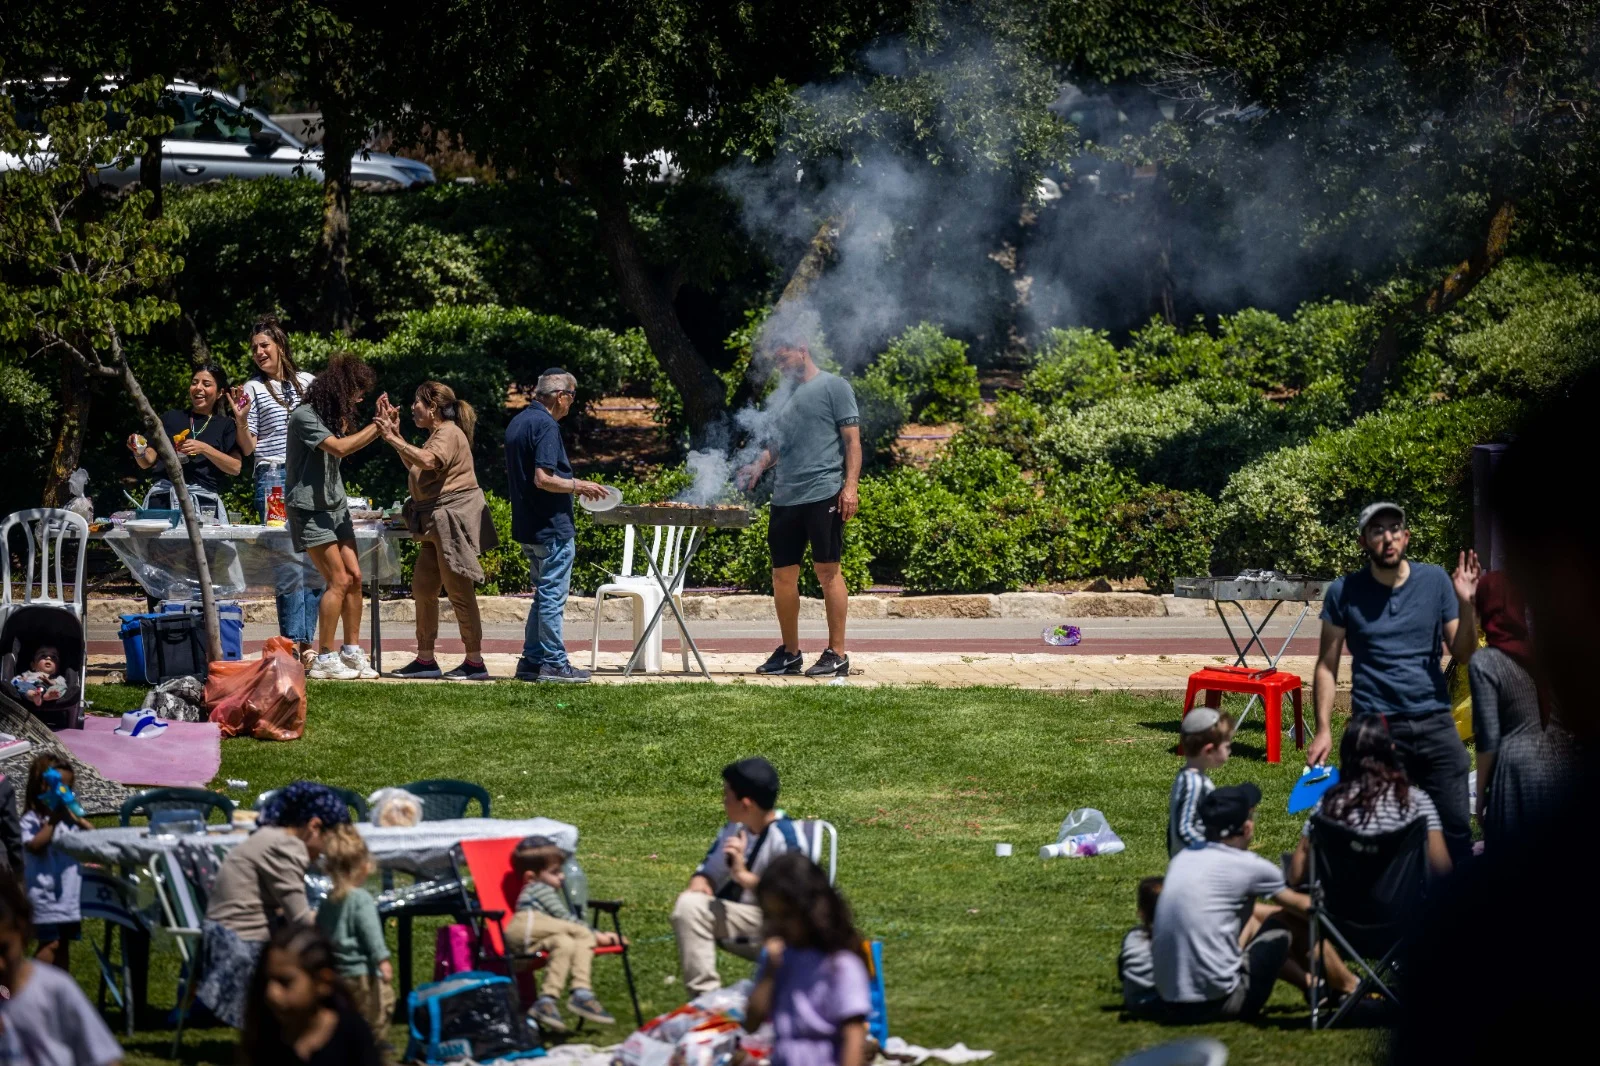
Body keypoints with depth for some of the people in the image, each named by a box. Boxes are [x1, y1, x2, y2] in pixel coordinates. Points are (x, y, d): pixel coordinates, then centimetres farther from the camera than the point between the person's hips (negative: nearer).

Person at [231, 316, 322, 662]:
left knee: (315, 562, 1)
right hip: (274, 479, -4)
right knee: (290, 565, -11)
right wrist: (241, 419, -14)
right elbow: (248, 448, 1)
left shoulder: (308, 382, 13)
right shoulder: (253, 389, 3)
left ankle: (307, 641, 4)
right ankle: (293, 643, -9)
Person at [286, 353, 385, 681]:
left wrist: (381, 426, -1)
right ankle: (325, 658, -7)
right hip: (309, 508, -9)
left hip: (334, 506, 9)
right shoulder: (304, 416, -16)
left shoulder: (333, 414, 12)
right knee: (339, 580, -12)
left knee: (354, 576, 2)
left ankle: (352, 651, 9)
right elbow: (339, 448, -25)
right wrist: (376, 426, -19)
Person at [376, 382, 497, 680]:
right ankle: (425, 659, 16)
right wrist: (396, 435, 16)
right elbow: (414, 467, 21)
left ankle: (475, 662, -5)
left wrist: (394, 440, -29)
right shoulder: (438, 434, 21)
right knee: (423, 588, 11)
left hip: (453, 521, -11)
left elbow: (428, 461, -31)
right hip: (436, 523, 11)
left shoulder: (449, 434, -13)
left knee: (459, 591, -8)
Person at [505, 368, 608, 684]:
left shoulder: (517, 424, 13)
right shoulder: (546, 426, -17)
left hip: (528, 527, 9)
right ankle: (553, 663, 1)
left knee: (544, 595, 16)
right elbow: (543, 479, -24)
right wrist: (578, 486, -11)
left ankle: (531, 660, 16)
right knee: (552, 595, -3)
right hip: (552, 526, -9)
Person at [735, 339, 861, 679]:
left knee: (827, 571, -6)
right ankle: (789, 653, 19)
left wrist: (850, 486, -14)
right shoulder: (786, 394, 21)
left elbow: (852, 439, -4)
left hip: (823, 494, -7)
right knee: (783, 574, 8)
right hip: (786, 496, 7)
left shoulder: (833, 386, 1)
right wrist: (759, 466, 6)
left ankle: (837, 654, -2)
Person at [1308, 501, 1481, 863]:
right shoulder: (1344, 592, 1)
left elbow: (1463, 654, 7)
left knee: (1455, 829, 1)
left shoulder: (1434, 581, 5)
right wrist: (1323, 730, -4)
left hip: (1435, 724, 2)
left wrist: (1465, 604, -9)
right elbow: (1327, 666, 4)